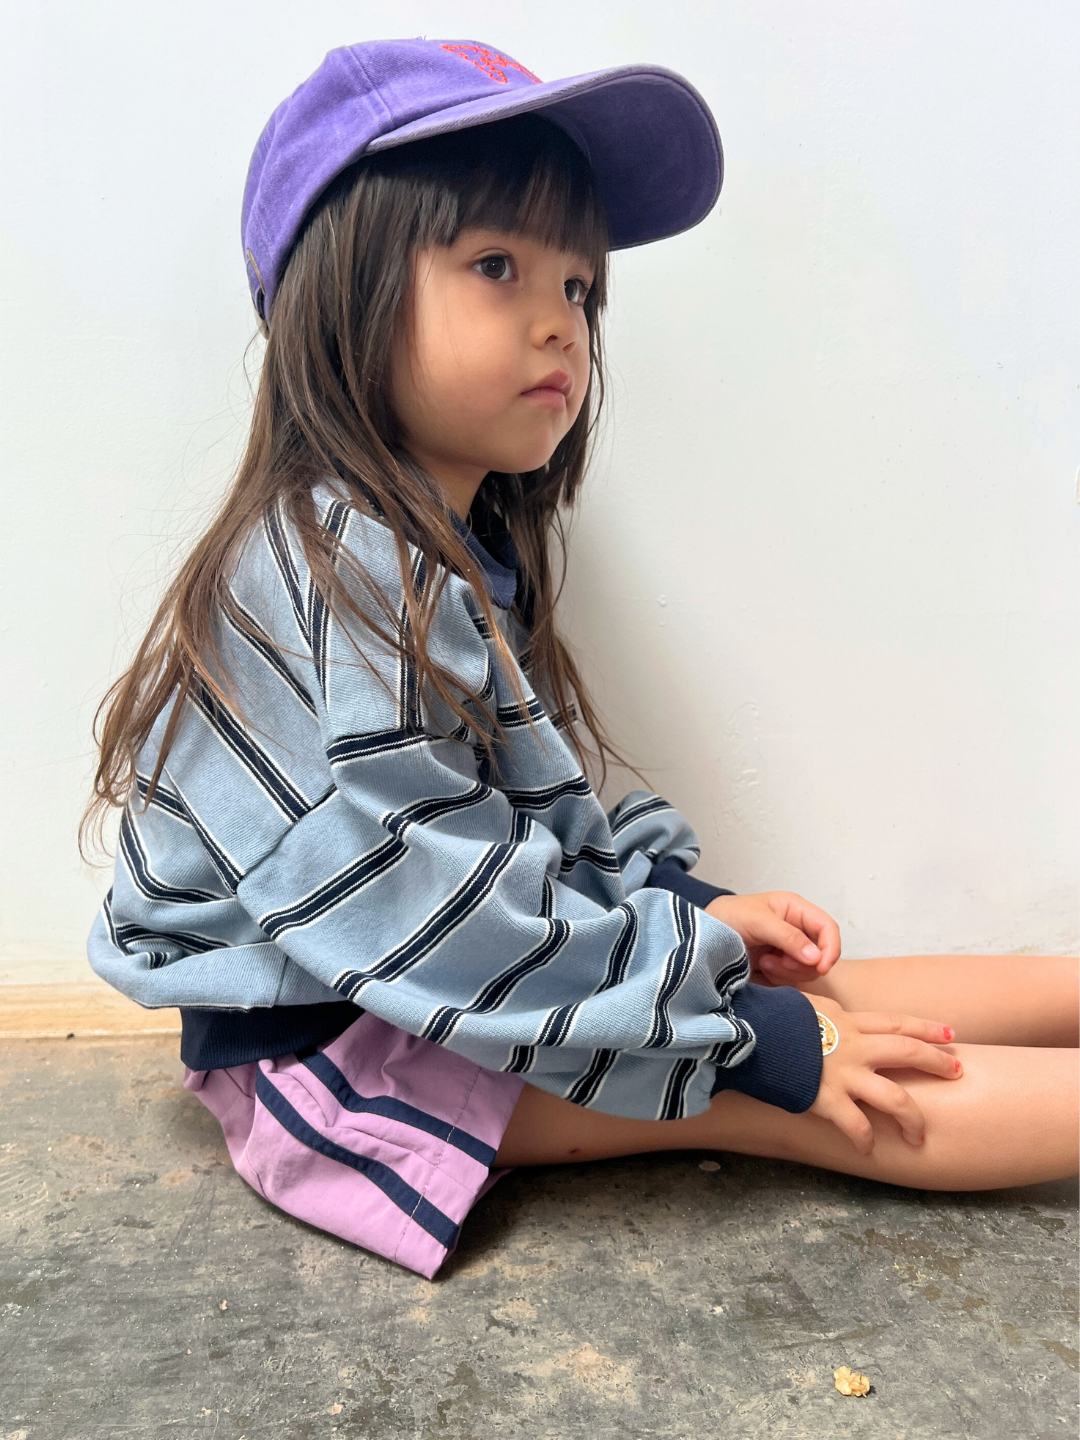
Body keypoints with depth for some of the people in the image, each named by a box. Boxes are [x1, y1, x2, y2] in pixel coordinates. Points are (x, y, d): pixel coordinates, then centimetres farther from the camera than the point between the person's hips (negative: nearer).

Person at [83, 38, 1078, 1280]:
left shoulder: (456, 555, 4)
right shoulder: (331, 581, -27)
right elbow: (455, 926, -28)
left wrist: (695, 910, -2)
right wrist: (764, 1041, -21)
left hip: (441, 987, 8)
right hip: (332, 1046, -8)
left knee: (806, 993, -1)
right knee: (797, 1095, -15)